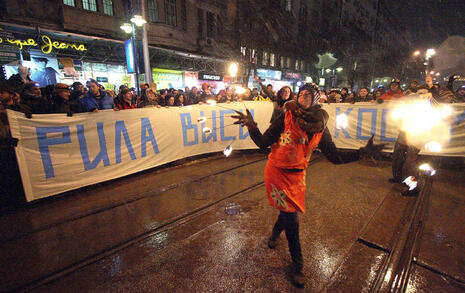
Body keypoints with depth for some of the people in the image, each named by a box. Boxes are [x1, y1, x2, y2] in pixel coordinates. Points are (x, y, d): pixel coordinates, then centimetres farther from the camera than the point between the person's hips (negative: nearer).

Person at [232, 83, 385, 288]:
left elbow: (334, 156, 1)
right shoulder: (286, 117, -12)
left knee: (288, 211, 16)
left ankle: (275, 233, 54)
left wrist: (362, 152, -5)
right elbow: (263, 142, -12)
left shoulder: (320, 126, -2)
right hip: (276, 172, -3)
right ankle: (297, 265, 24)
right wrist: (252, 126, -27)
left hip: (296, 175, 3)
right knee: (290, 217, 0)